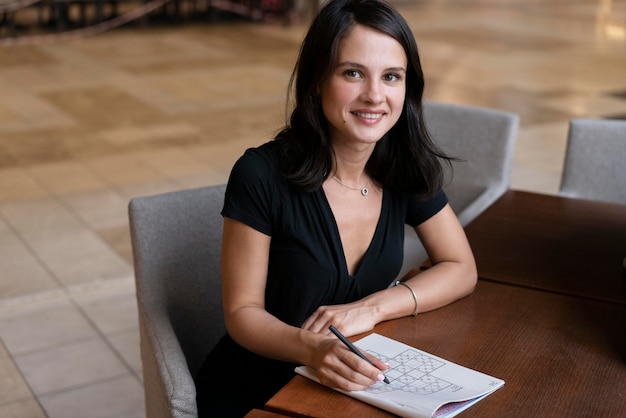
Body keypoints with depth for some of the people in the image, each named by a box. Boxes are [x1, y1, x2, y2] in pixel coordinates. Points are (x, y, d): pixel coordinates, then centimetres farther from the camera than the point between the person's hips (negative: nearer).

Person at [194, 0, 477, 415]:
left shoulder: (408, 167, -6)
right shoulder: (262, 175, -19)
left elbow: (461, 269, 1)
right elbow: (243, 312, -13)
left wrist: (371, 307, -14)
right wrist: (311, 348, -32)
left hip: (355, 381, 3)